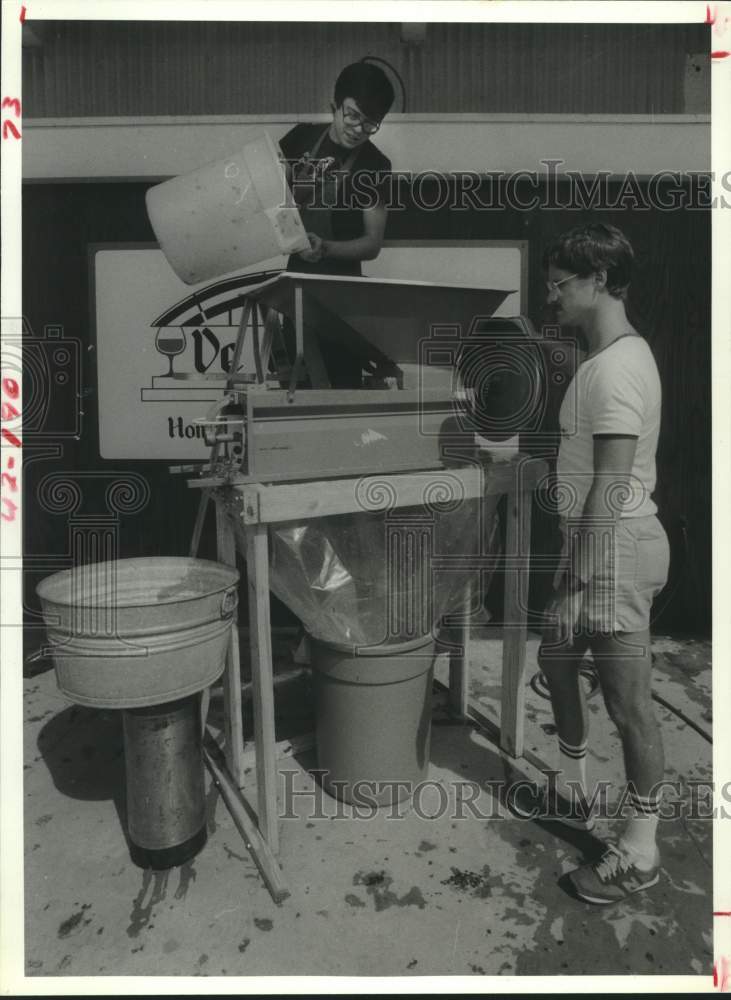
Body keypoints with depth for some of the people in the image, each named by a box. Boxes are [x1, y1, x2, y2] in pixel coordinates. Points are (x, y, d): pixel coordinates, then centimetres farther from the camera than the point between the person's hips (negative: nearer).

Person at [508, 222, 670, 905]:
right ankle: (570, 790, 42)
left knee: (627, 702, 3)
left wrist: (580, 585, -21)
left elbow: (610, 489, -23)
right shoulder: (608, 357, 12)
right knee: (555, 658, 22)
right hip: (592, 542, 11)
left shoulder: (617, 368, -20)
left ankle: (640, 852, 23)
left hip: (616, 550, -11)